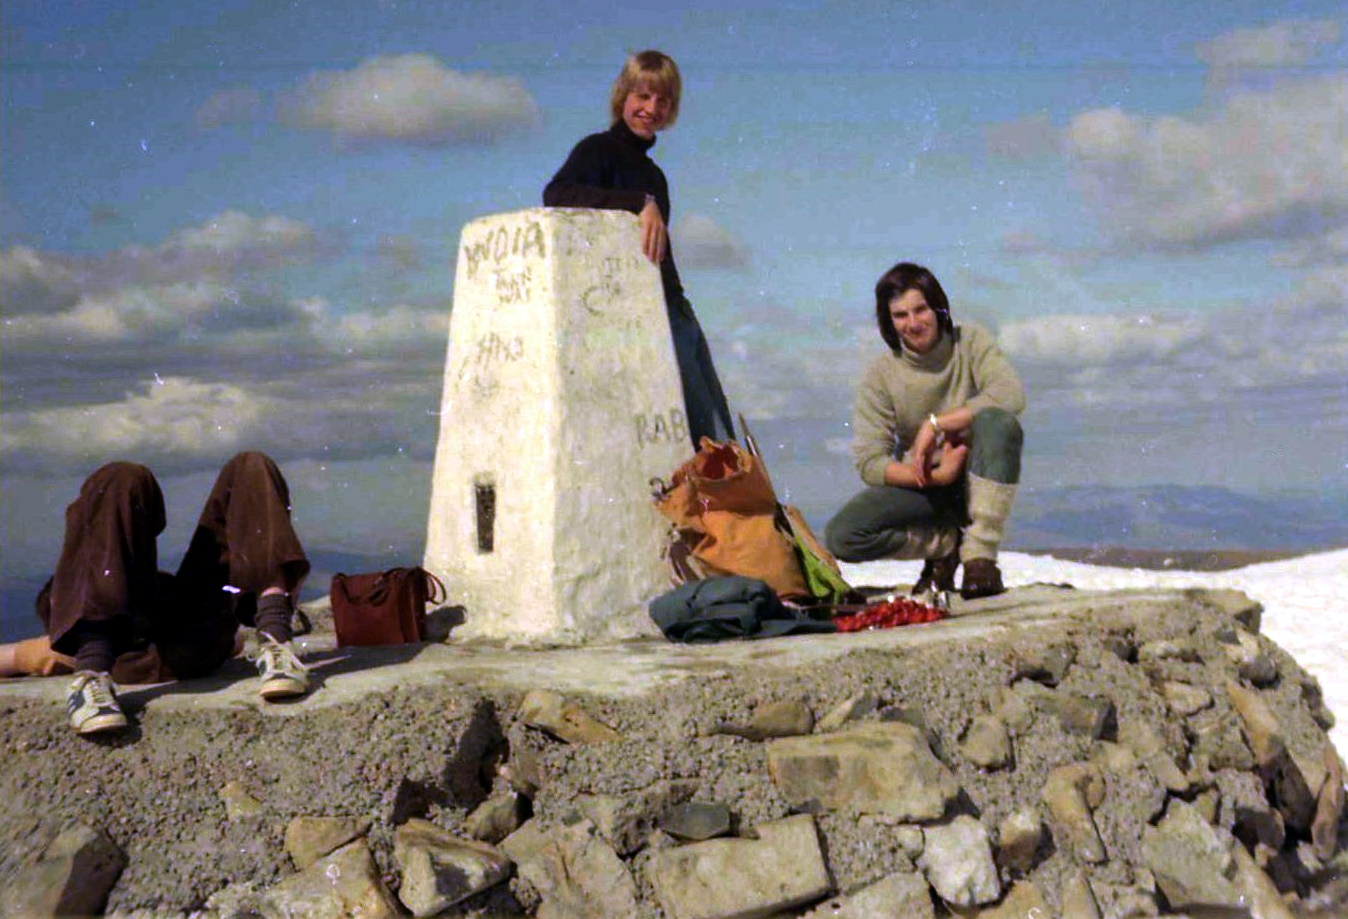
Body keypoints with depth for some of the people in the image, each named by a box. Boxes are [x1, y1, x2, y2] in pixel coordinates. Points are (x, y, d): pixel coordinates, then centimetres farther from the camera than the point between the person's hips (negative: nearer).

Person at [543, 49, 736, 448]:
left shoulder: (653, 173, 23)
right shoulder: (600, 150, -2)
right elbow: (556, 194, -23)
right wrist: (641, 203, -31)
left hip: (678, 313, 8)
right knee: (707, 444, -15)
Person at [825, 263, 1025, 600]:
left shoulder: (970, 341, -7)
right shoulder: (881, 374, -7)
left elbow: (1011, 394, -26)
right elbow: (869, 463, -13)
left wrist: (935, 424, -28)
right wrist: (937, 475, -27)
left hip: (976, 479, -1)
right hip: (922, 486, 1)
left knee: (999, 422, -34)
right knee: (841, 537, -23)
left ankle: (980, 554, -26)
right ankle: (947, 542, -1)